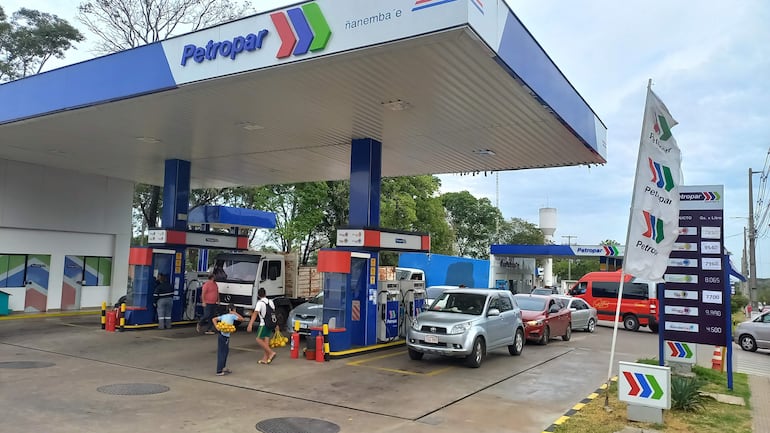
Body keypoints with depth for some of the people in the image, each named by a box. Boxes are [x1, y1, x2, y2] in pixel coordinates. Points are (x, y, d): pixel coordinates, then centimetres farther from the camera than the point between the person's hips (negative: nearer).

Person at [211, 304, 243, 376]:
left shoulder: (223, 316, 15)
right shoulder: (232, 316, -3)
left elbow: (213, 319, 11)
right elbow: (242, 319, 0)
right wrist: (235, 313, 4)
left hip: (221, 335, 7)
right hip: (225, 337, -7)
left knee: (225, 351, 20)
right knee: (222, 353, -2)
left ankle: (223, 367, 31)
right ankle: (219, 371, 1)